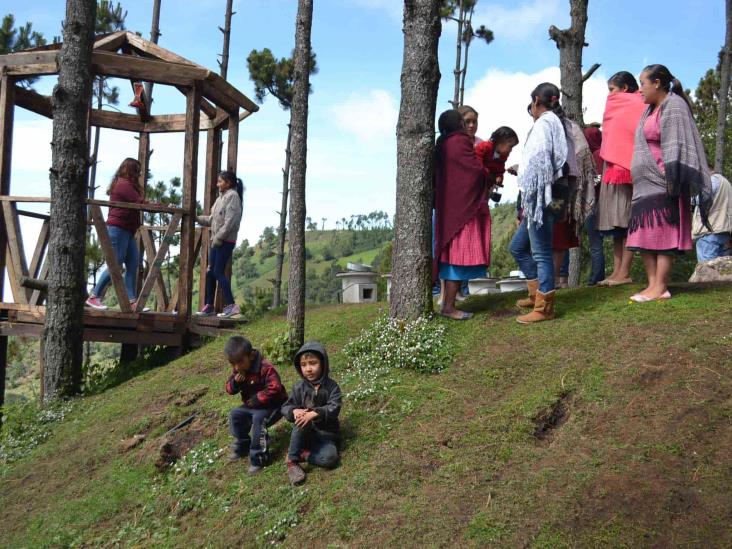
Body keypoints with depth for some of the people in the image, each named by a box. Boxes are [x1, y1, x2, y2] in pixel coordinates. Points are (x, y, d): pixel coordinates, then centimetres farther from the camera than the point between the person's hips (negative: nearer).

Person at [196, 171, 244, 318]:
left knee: (218, 272, -10)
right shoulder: (221, 198, 19)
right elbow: (212, 219, 22)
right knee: (210, 272, 8)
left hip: (226, 241, -9)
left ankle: (231, 305, -6)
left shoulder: (232, 196, -9)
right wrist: (197, 218, 14)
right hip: (216, 241, 9)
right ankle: (209, 306, 14)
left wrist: (218, 237, -18)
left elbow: (230, 221, -18)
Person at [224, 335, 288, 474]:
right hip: (252, 405, 8)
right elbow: (229, 389, 2)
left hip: (273, 405, -8)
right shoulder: (237, 370, -3)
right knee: (235, 414, -1)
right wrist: (235, 383, -22)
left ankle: (259, 457, -22)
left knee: (258, 418, -31)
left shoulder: (265, 369, -28)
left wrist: (257, 399, -27)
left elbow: (274, 388, -34)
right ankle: (242, 446, 15)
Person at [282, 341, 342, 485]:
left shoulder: (331, 386, -5)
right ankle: (292, 461, -23)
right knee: (301, 420, -34)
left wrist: (314, 413, -34)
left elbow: (334, 408, -18)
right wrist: (294, 411, -26)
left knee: (330, 458, -31)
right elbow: (286, 407, -1)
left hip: (326, 433, -1)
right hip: (305, 434, 1)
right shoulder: (299, 387, 1)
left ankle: (301, 454, -8)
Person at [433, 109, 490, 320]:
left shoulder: (442, 145, 12)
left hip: (446, 206, 9)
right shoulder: (460, 142, -13)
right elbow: (477, 171, -16)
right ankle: (449, 306, -8)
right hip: (462, 206, -9)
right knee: (460, 255, -7)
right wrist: (487, 175, 6)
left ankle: (447, 300, 16)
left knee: (451, 254, 12)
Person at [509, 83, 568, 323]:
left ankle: (544, 307, 0)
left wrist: (530, 200, -19)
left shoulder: (543, 123, -9)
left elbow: (540, 163, -18)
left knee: (541, 252, -5)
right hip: (541, 199, 10)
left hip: (540, 197, -10)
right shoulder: (555, 123, 19)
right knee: (517, 246, 18)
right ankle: (536, 293, 26)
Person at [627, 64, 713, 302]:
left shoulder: (673, 106, -8)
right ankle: (653, 284, 6)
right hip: (646, 185, 9)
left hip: (662, 184, -9)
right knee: (644, 237, 5)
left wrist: (673, 179, -22)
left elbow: (676, 145, -16)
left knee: (661, 235, -9)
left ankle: (660, 288, -7)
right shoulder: (651, 109, 19)